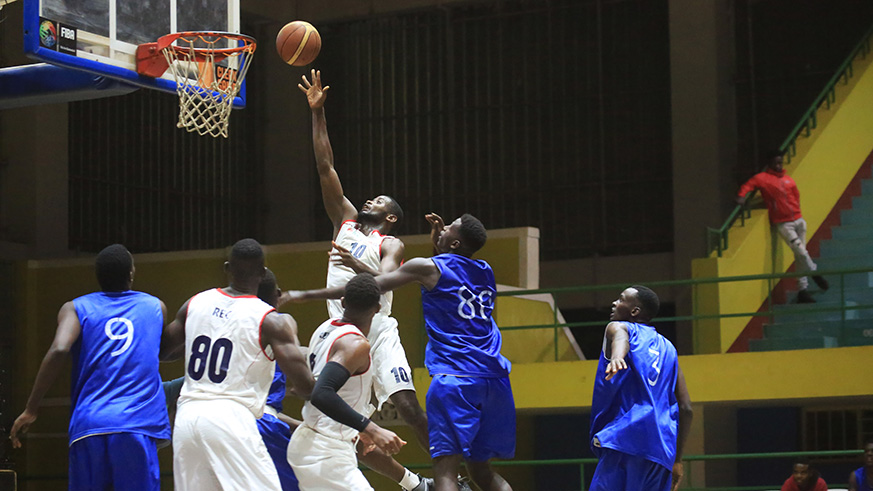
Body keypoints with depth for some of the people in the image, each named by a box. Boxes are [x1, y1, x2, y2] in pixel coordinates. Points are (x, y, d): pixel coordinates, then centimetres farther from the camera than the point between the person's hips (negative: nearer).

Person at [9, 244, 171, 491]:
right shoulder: (155, 307, 16)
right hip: (136, 426, 0)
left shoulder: (76, 308, 10)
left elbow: (59, 350, -8)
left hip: (89, 427, 1)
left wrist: (31, 409, -4)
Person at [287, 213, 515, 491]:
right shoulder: (485, 272, 18)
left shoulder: (429, 268, 0)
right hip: (494, 378, 6)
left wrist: (308, 295, 7)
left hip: (454, 377, -6)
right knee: (480, 468, 16)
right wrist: (438, 243, 31)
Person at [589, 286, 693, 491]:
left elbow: (620, 337, -19)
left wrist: (616, 357, -42)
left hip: (625, 439, -7)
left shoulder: (619, 327, 9)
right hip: (661, 448, 7)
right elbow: (685, 408, 21)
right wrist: (677, 459, 25)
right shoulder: (667, 348, 26)